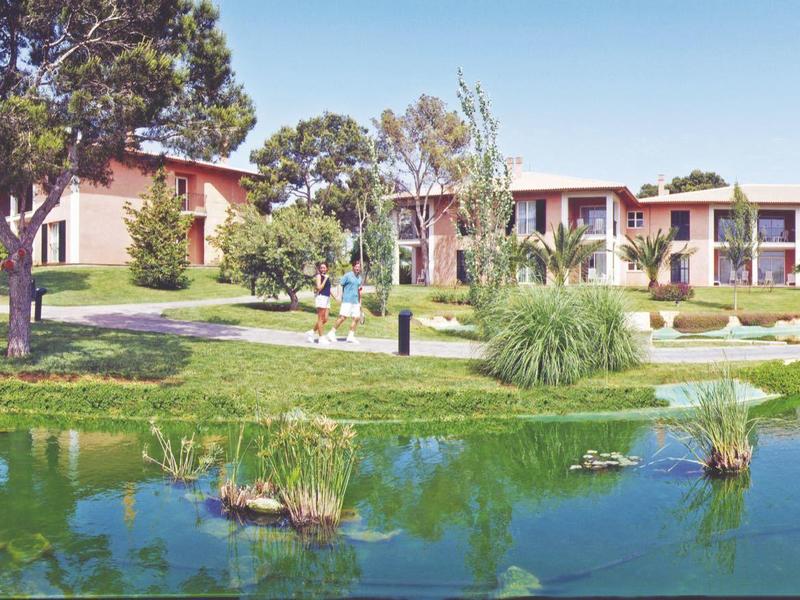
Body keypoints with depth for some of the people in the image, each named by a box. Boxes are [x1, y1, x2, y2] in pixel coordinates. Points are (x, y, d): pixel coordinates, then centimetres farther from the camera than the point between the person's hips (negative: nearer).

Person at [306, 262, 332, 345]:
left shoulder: (327, 276, 17)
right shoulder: (319, 276, -6)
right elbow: (319, 288, -17)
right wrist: (325, 279, -16)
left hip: (327, 298, 8)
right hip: (321, 297, -8)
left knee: (325, 319, 7)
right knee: (321, 319, -3)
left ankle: (312, 332, 20)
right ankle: (321, 337, 1)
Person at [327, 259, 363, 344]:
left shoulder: (359, 277, 16)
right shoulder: (348, 275, -4)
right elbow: (340, 285, -4)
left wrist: (360, 302, 21)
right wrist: (340, 297, -9)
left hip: (356, 301, 7)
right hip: (347, 300, -7)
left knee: (356, 318, 0)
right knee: (343, 317, -10)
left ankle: (350, 336, 8)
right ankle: (332, 333, -1)